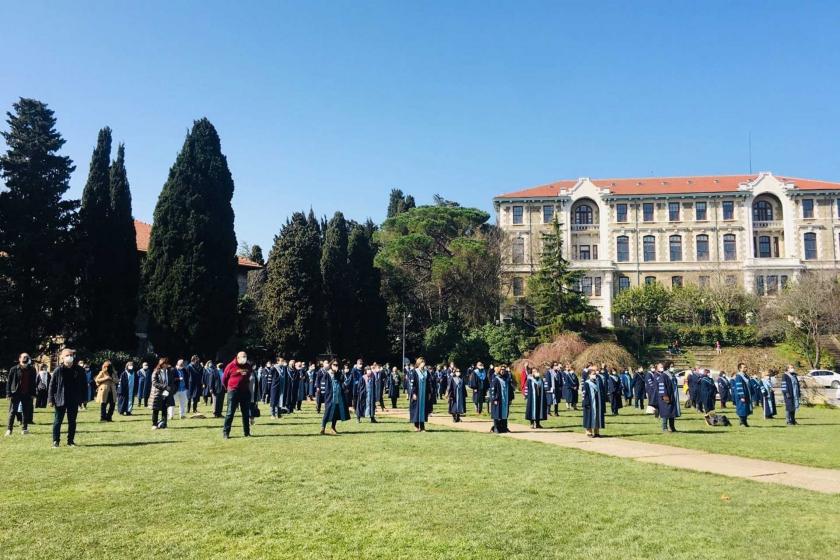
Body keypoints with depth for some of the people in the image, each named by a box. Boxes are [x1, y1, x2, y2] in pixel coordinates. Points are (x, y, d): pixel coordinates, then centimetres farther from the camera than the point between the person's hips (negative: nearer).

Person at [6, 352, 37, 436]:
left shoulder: (32, 370, 4)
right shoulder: (14, 369, -2)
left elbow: (34, 382, 8)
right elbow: (9, 382, -1)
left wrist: (32, 393, 2)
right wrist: (9, 394, -7)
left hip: (27, 395, 2)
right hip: (15, 394, -2)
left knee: (26, 412, 6)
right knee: (12, 412, 0)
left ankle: (24, 428, 14)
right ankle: (9, 429, 4)